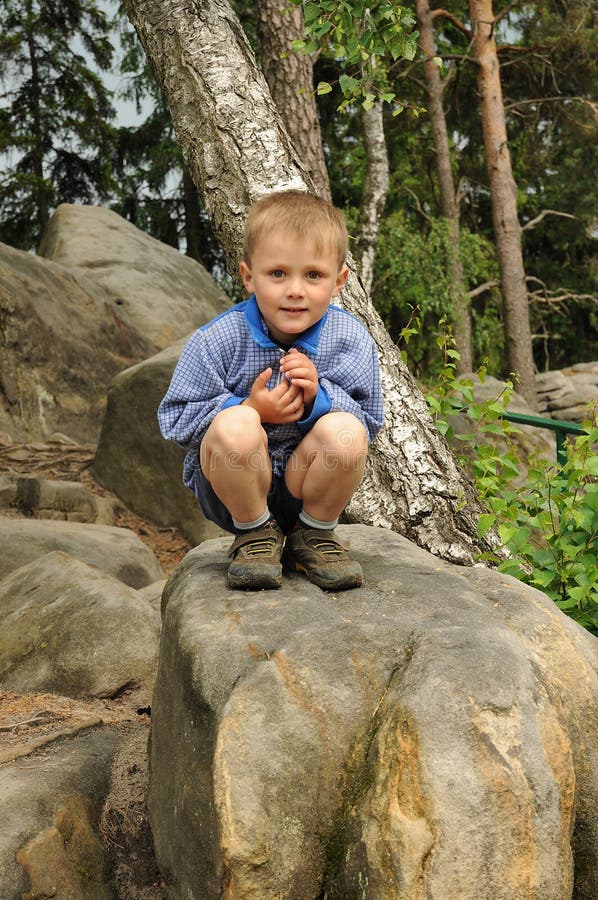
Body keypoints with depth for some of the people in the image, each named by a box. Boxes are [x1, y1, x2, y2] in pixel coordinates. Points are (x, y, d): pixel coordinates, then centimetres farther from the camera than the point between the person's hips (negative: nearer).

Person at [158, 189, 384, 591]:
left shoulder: (349, 339, -9)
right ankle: (255, 534, -6)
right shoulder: (217, 341, -14)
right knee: (234, 425, -35)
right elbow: (176, 418, -10)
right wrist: (250, 409, -25)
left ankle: (315, 534, -1)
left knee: (345, 432, -30)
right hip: (234, 485, -1)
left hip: (307, 484, 2)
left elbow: (369, 420, -7)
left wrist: (318, 397, -27)